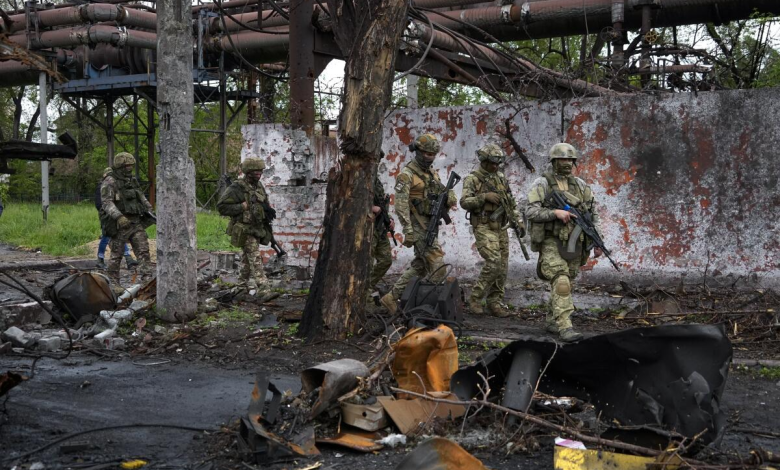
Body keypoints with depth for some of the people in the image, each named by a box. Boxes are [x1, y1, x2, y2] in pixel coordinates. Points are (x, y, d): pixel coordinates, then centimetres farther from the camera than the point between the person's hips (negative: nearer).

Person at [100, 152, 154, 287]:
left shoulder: (132, 180, 14)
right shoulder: (110, 182, -9)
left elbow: (141, 198, 26)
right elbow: (106, 202, -20)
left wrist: (150, 211, 17)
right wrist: (119, 217, -32)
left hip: (136, 223, 6)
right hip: (120, 224, -6)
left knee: (143, 251, -4)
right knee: (116, 254, 4)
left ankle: (147, 279, -7)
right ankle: (113, 282, 16)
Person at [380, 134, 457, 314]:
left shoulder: (432, 173, 15)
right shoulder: (406, 175, -11)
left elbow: (446, 195, 15)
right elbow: (401, 205, -17)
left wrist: (450, 196, -11)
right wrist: (408, 231, -23)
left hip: (430, 225, 9)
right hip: (418, 226, -9)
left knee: (420, 266, 12)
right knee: (437, 266, -11)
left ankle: (392, 297, 18)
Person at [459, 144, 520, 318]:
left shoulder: (502, 179, 13)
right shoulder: (472, 179, -4)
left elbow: (512, 203, 18)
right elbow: (464, 202, -15)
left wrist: (518, 222, 6)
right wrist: (484, 196, -24)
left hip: (501, 228, 6)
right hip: (483, 228, -6)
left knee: (502, 267, 3)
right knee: (494, 263, -19)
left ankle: (495, 304, 11)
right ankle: (475, 298, -6)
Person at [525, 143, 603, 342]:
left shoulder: (580, 185, 9)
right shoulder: (542, 184, -6)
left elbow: (592, 214, 10)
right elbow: (530, 212, -14)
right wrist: (555, 213, -25)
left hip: (573, 243, 5)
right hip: (552, 243, -5)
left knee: (567, 285, 11)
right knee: (561, 283, -17)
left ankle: (553, 321, 26)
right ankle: (565, 327, -18)